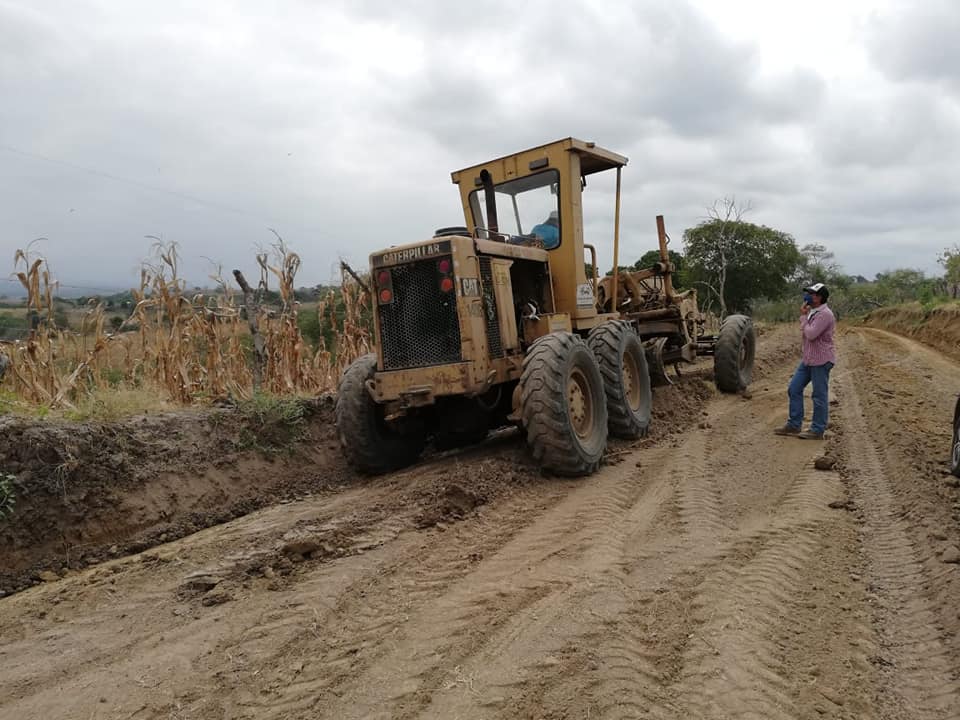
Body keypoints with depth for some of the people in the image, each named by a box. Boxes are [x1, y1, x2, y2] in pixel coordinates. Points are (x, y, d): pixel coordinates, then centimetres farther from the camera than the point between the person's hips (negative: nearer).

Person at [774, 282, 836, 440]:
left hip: (821, 360, -10)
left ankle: (817, 431, 7)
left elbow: (810, 334, -22)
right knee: (794, 389, 10)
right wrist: (804, 315, 5)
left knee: (819, 396, -1)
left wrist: (803, 316, -10)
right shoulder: (812, 312, 12)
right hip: (808, 359, 10)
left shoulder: (825, 314, -17)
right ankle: (794, 425, 18)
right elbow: (806, 333, 19)